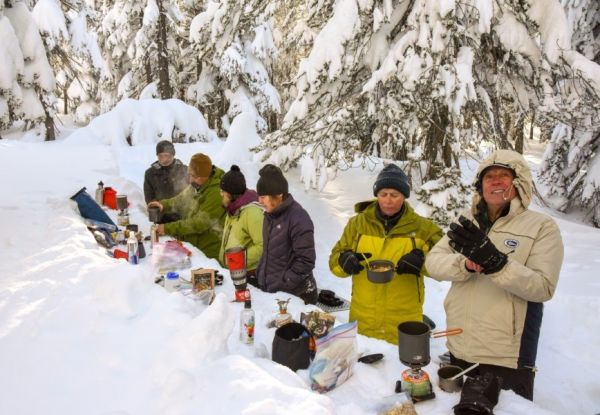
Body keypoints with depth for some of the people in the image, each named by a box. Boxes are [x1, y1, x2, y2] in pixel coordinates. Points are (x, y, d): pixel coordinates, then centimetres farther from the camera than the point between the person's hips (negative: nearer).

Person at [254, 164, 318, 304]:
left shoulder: (298, 218, -18)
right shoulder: (270, 214, 6)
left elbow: (306, 261, -19)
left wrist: (282, 285, -18)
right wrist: (259, 277, 8)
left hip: (296, 295, -7)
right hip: (269, 291, 7)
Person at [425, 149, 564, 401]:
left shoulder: (542, 226, -7)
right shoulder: (466, 223, 7)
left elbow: (543, 287, -17)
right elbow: (433, 263, -4)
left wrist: (494, 260, -31)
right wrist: (466, 264, -25)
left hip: (507, 357, -4)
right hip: (459, 349, 5)